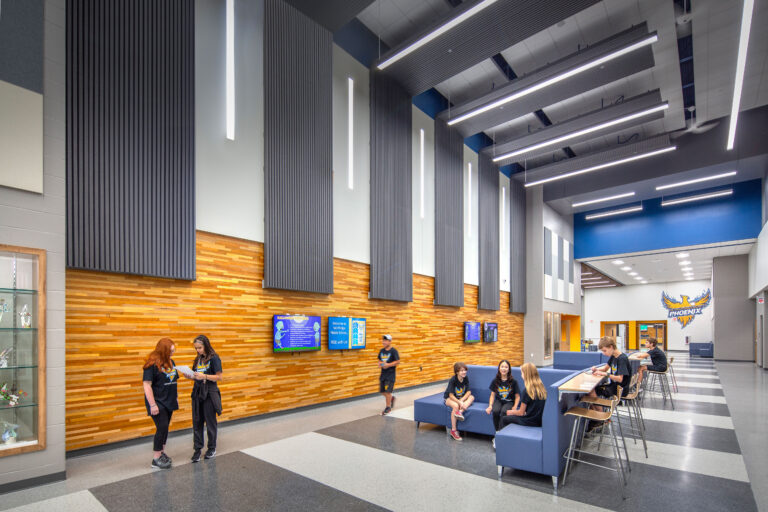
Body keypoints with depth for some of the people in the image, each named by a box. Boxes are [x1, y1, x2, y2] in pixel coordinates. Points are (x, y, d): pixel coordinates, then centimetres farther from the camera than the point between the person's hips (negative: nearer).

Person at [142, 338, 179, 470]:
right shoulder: (152, 364, -16)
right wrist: (152, 405, -20)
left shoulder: (171, 362, 6)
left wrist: (176, 397, 18)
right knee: (162, 428, -8)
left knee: (165, 428, 14)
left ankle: (162, 453, 28)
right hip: (157, 402, -7)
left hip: (168, 402, 7)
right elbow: (147, 385, -18)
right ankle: (156, 459, 4)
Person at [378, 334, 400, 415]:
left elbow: (398, 361, -13)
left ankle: (388, 407, 9)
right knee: (382, 391, 10)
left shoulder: (393, 351, -11)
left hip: (390, 373, -6)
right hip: (383, 373, 7)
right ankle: (391, 398, 37)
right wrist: (380, 364, -3)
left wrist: (388, 365, -20)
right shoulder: (382, 350, 8)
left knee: (388, 391, -6)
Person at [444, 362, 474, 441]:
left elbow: (468, 392, -10)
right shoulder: (453, 380, -23)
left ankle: (460, 412, -39)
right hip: (449, 398, -5)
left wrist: (462, 400, -26)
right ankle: (453, 430, -25)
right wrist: (460, 403, -34)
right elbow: (451, 395, -23)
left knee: (472, 397, -21)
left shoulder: (466, 379, -9)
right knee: (456, 406, -36)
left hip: (461, 398, 5)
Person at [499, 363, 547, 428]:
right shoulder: (541, 387, 0)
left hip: (530, 422, -7)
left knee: (504, 418, 10)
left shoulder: (527, 390, -19)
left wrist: (511, 412, 8)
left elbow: (521, 412, -11)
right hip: (539, 421, 7)